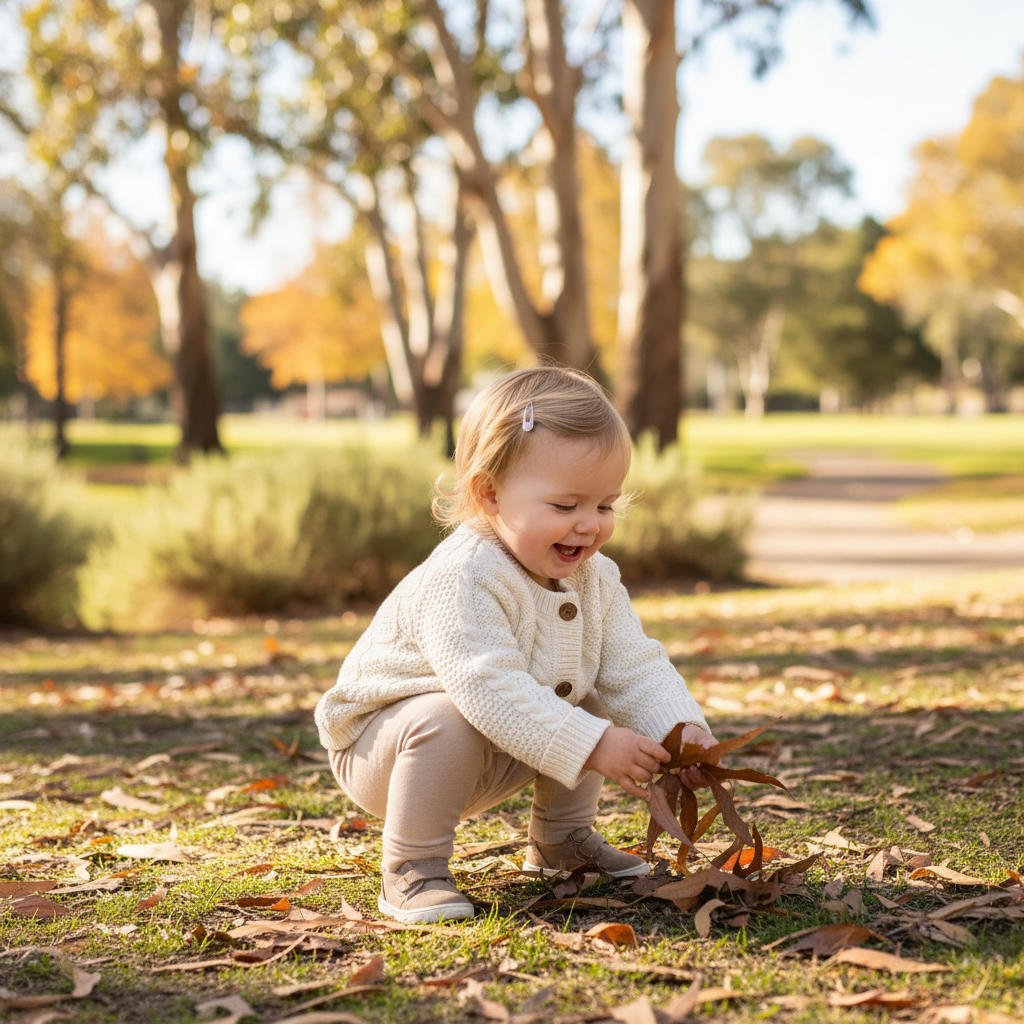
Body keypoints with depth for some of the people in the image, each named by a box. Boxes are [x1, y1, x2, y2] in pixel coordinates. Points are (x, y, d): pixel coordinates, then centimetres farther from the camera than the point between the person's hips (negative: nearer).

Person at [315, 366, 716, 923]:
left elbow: (635, 669, -6)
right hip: (380, 745, -8)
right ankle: (412, 870, -20)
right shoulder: (461, 581, -34)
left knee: (592, 705, 1)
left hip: (491, 761, 8)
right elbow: (491, 689, -42)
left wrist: (682, 728, -25)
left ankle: (560, 840, 19)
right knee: (448, 721, -37)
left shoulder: (595, 579, -5)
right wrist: (591, 746, -45)